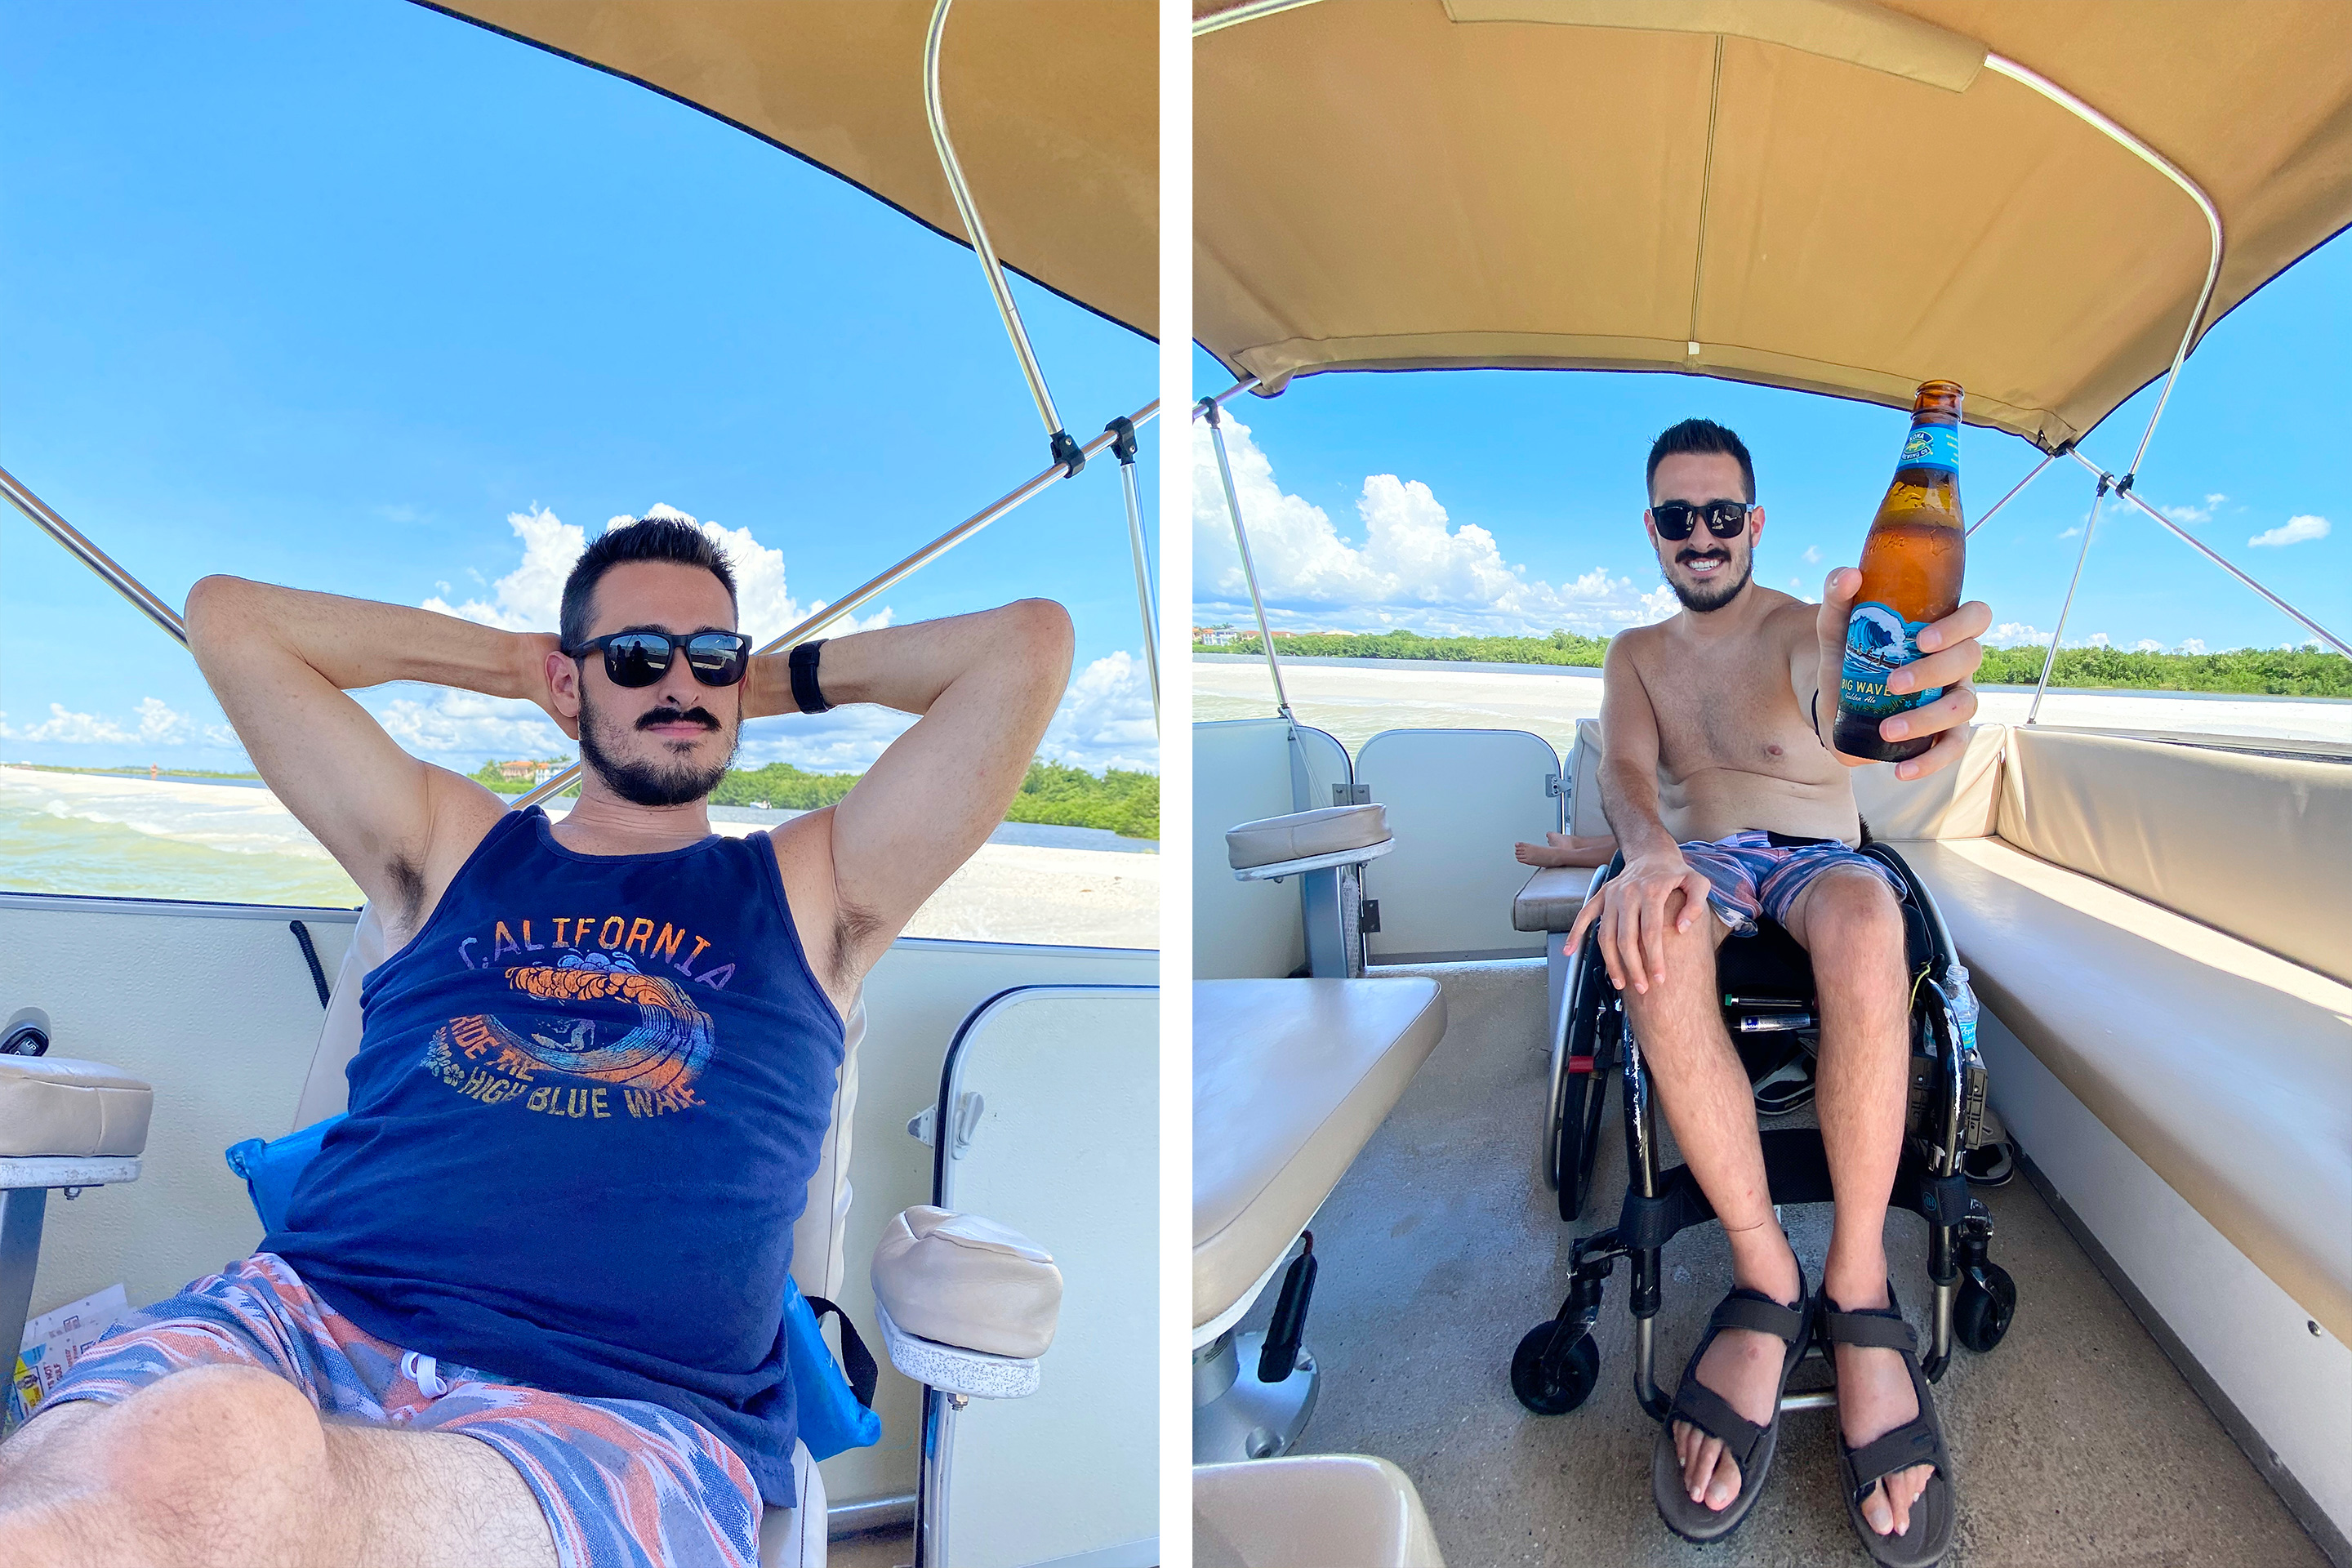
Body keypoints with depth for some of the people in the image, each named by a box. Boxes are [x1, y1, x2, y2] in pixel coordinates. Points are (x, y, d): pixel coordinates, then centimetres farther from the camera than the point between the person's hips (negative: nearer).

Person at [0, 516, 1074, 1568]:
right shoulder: (449, 851, 24)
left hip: (623, 1419, -2)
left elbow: (1029, 644, 14)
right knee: (200, 1444, -36)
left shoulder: (812, 894, 18)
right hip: (310, 1318, 3)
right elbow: (228, 617, 25)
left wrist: (790, 678, 26)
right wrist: (508, 661, 29)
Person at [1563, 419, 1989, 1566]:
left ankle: (1858, 1280, -29)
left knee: (1863, 916, -40)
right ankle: (1765, 1278, -28)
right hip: (1693, 864, 1)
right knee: (1653, 944, -38)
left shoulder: (1799, 627, 7)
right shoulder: (1636, 653, 18)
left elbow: (1829, 695, -21)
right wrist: (1649, 851, -30)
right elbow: (1622, 768, -3)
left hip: (1816, 856, -1)